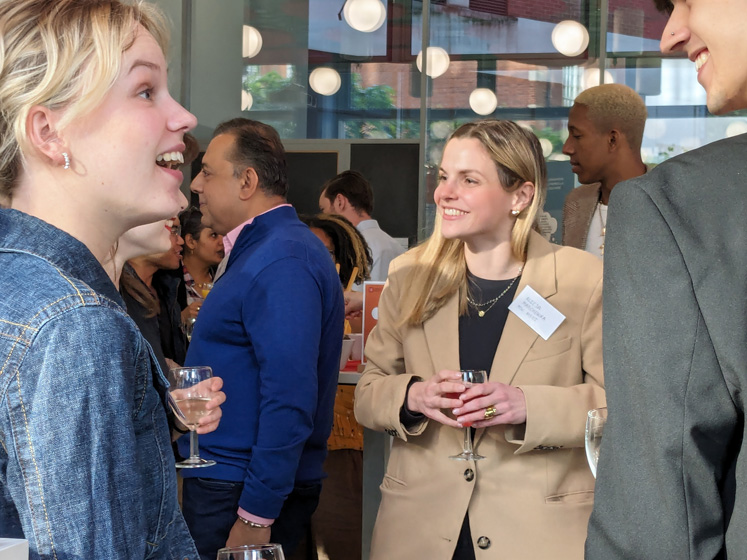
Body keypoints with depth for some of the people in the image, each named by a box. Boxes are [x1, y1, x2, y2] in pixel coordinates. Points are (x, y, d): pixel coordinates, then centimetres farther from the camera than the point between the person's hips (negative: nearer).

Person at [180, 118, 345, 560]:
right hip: (223, 482, 10)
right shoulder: (257, 250, 15)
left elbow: (289, 399, -25)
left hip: (246, 495, -10)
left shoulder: (282, 262, -19)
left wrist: (256, 517, -26)